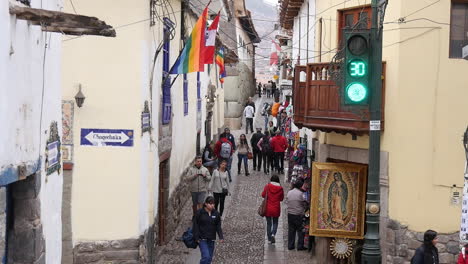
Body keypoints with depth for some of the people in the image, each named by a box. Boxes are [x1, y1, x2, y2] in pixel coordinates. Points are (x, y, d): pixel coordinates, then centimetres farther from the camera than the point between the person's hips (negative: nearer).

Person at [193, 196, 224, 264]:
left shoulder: (216, 214, 2)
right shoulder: (200, 213, -10)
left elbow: (218, 226, 7)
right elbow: (195, 225, -6)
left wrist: (221, 237, -3)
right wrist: (196, 238, -10)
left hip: (211, 239, 5)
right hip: (202, 239, -4)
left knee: (209, 258, 10)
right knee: (206, 257, -15)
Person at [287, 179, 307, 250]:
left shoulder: (289, 193, 3)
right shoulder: (301, 194, -14)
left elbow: (287, 202, 8)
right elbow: (305, 204, -8)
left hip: (290, 214, 5)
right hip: (299, 215, -5)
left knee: (291, 230, 12)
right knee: (300, 231, 5)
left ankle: (290, 245, 15)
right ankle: (300, 246, 7)